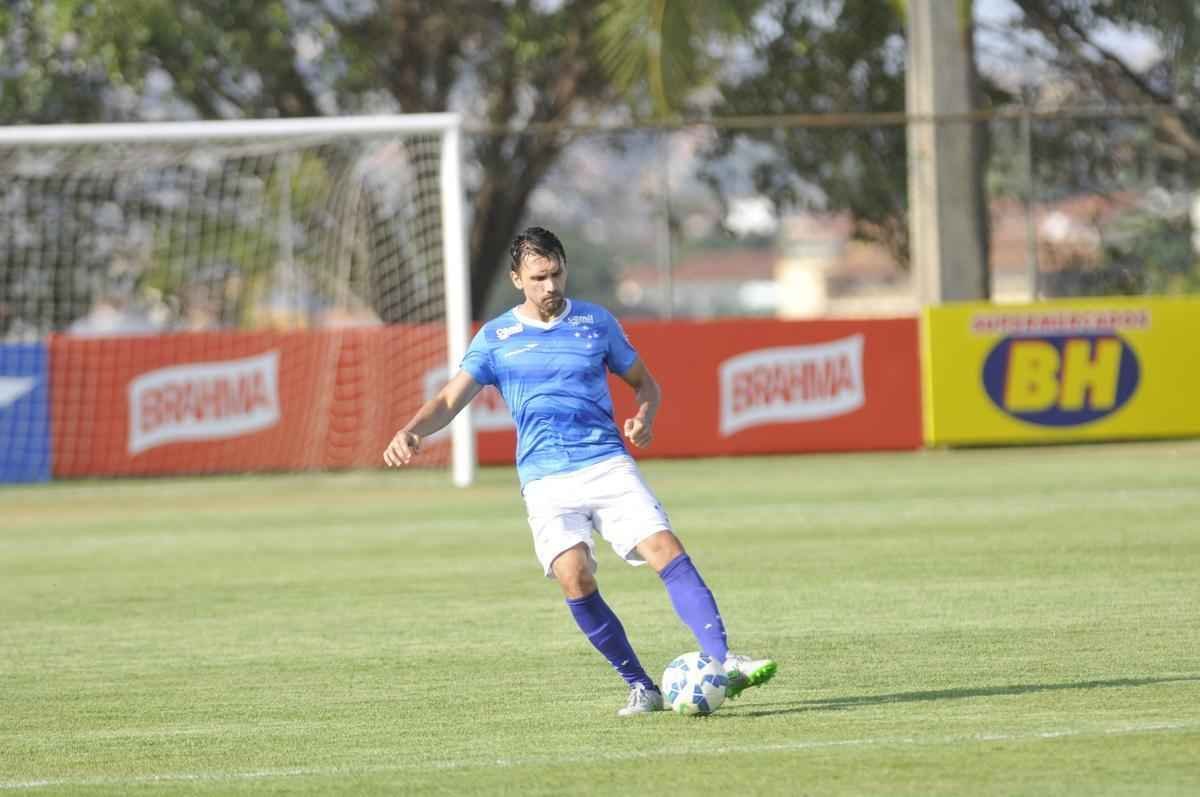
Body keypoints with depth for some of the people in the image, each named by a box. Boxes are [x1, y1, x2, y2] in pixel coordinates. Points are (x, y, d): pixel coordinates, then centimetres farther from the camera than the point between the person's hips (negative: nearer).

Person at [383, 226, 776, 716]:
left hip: (608, 464, 1)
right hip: (545, 480, -1)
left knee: (666, 549, -20)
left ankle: (723, 664, -26)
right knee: (574, 577, -22)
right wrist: (410, 431, -16)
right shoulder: (495, 338, 8)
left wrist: (645, 415, -3)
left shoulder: (596, 322, 11)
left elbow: (644, 382, 20)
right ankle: (640, 688, -10)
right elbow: (449, 401, 4)